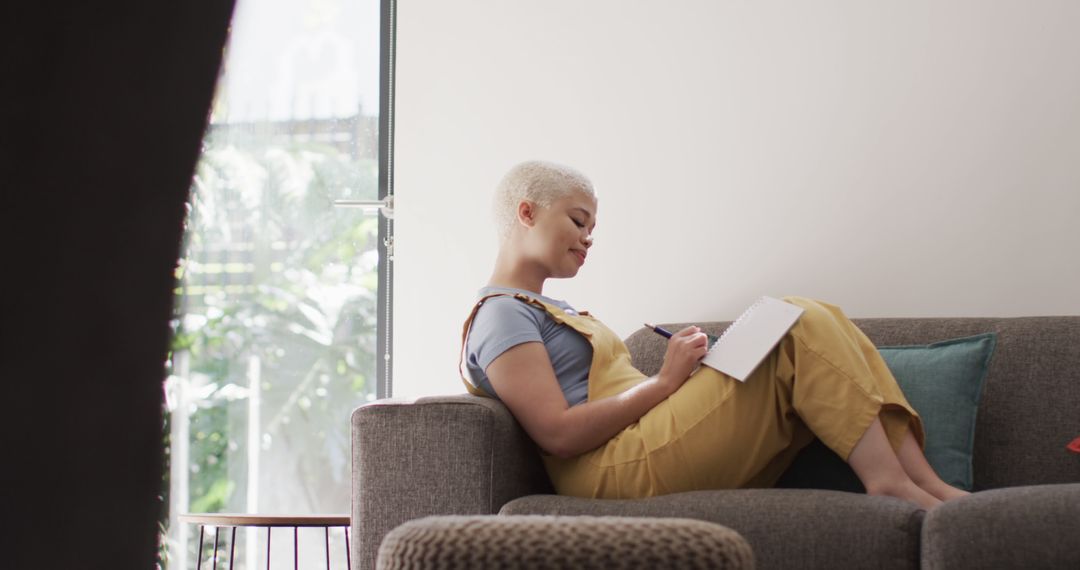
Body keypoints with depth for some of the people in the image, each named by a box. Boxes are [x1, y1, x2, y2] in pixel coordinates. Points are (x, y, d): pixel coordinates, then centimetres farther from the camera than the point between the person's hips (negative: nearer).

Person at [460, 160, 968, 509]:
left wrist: (683, 372, 3)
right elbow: (558, 433, -16)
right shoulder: (500, 316, -3)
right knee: (797, 327, -14)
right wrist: (664, 381, -11)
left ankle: (924, 481, -11)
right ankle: (888, 481, -17)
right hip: (621, 469, -10)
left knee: (815, 324, 1)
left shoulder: (549, 312, 30)